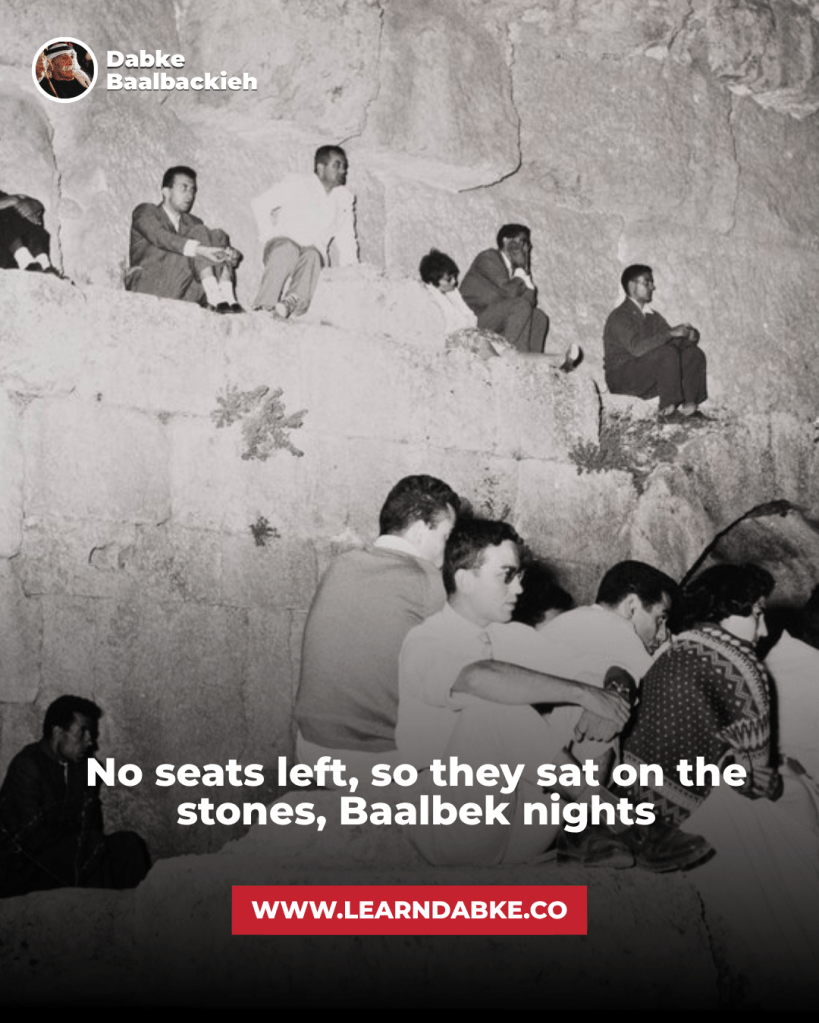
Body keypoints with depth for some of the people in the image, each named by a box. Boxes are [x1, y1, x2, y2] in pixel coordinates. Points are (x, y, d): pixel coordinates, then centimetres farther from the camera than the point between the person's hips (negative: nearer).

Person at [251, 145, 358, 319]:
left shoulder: (345, 198, 23)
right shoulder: (297, 184, 10)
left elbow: (346, 238, 23)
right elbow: (260, 204, 6)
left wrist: (350, 270, 6)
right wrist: (268, 237, -4)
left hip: (314, 250, 2)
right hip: (284, 241, -2)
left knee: (312, 256, -36)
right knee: (287, 250, -39)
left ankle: (293, 301, -62)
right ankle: (265, 307, -54)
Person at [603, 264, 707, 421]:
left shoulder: (652, 316, 15)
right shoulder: (619, 317, -12)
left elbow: (675, 341, 13)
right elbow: (636, 348, -28)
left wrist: (690, 336, -11)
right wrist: (670, 333, -28)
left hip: (648, 375, 8)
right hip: (622, 379, -8)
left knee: (694, 354, -6)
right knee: (668, 352, -30)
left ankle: (689, 407, -17)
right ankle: (667, 410, -27)